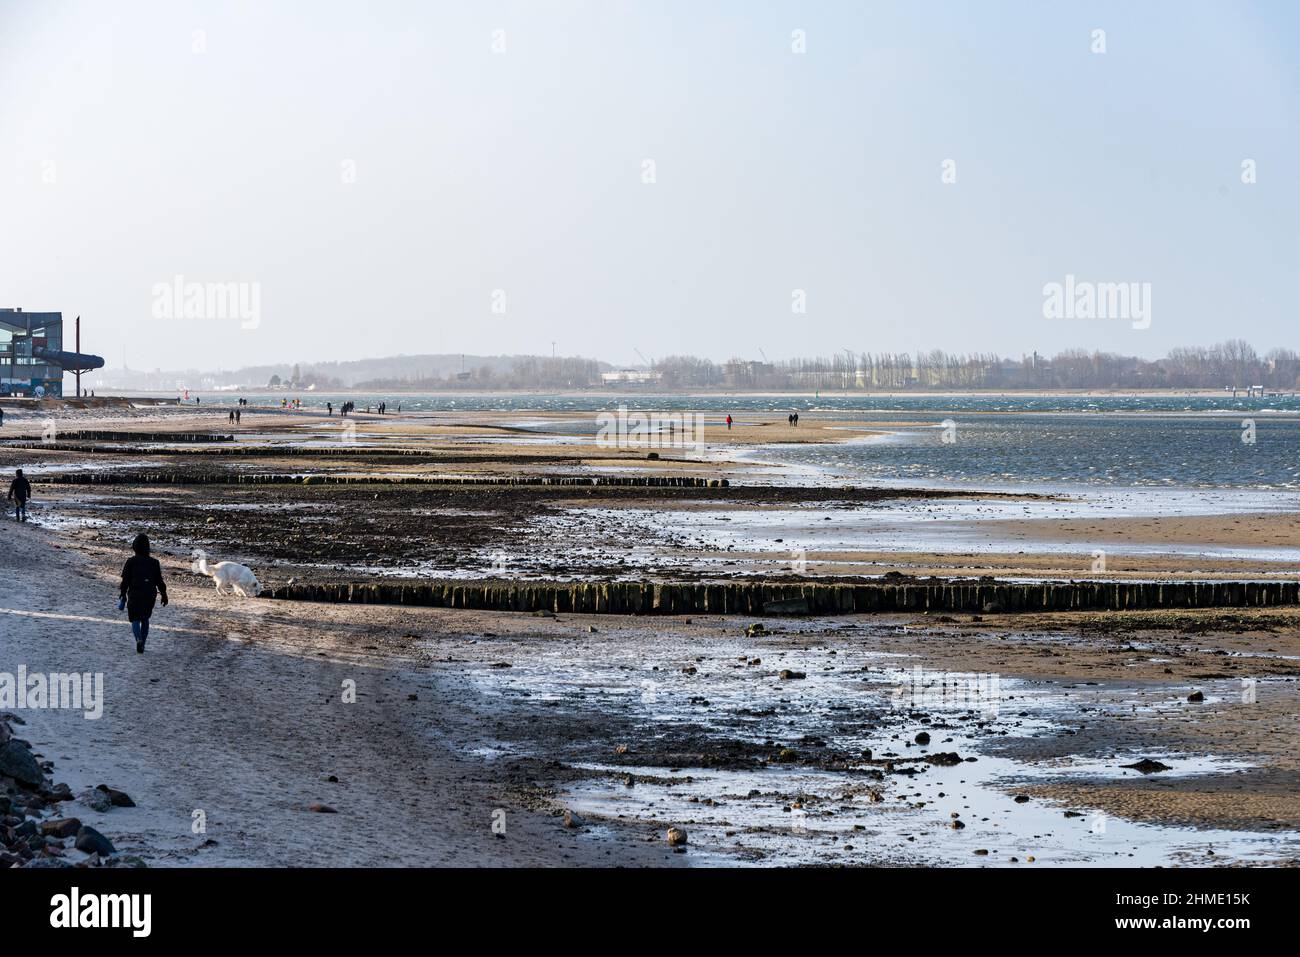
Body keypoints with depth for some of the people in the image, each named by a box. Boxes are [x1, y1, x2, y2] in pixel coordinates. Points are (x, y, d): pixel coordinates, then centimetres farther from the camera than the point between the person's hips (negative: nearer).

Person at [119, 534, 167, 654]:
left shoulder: (131, 562, -6)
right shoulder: (154, 562, 1)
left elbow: (125, 581, -5)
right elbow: (159, 581, 2)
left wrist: (123, 595, 4)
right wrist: (164, 595, 8)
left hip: (135, 595, -3)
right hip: (150, 596, 3)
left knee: (135, 619, 4)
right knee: (145, 619, 18)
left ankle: (139, 639, -23)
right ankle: (142, 645, 16)